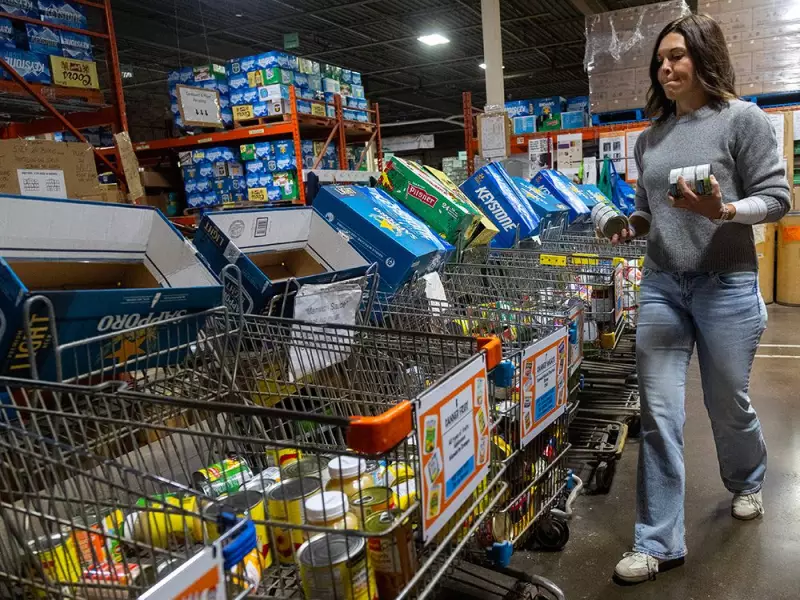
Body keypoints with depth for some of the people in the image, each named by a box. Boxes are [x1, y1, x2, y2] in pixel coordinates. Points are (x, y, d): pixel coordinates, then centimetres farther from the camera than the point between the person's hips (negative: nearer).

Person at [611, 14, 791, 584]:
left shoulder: (742, 118, -3)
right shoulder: (650, 139, 12)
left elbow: (776, 198, -6)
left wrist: (723, 210, -24)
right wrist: (630, 227, 0)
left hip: (726, 285, -3)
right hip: (661, 286, 4)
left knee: (728, 404, 14)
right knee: (659, 415, 0)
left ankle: (747, 482, 48)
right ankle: (660, 543, 11)